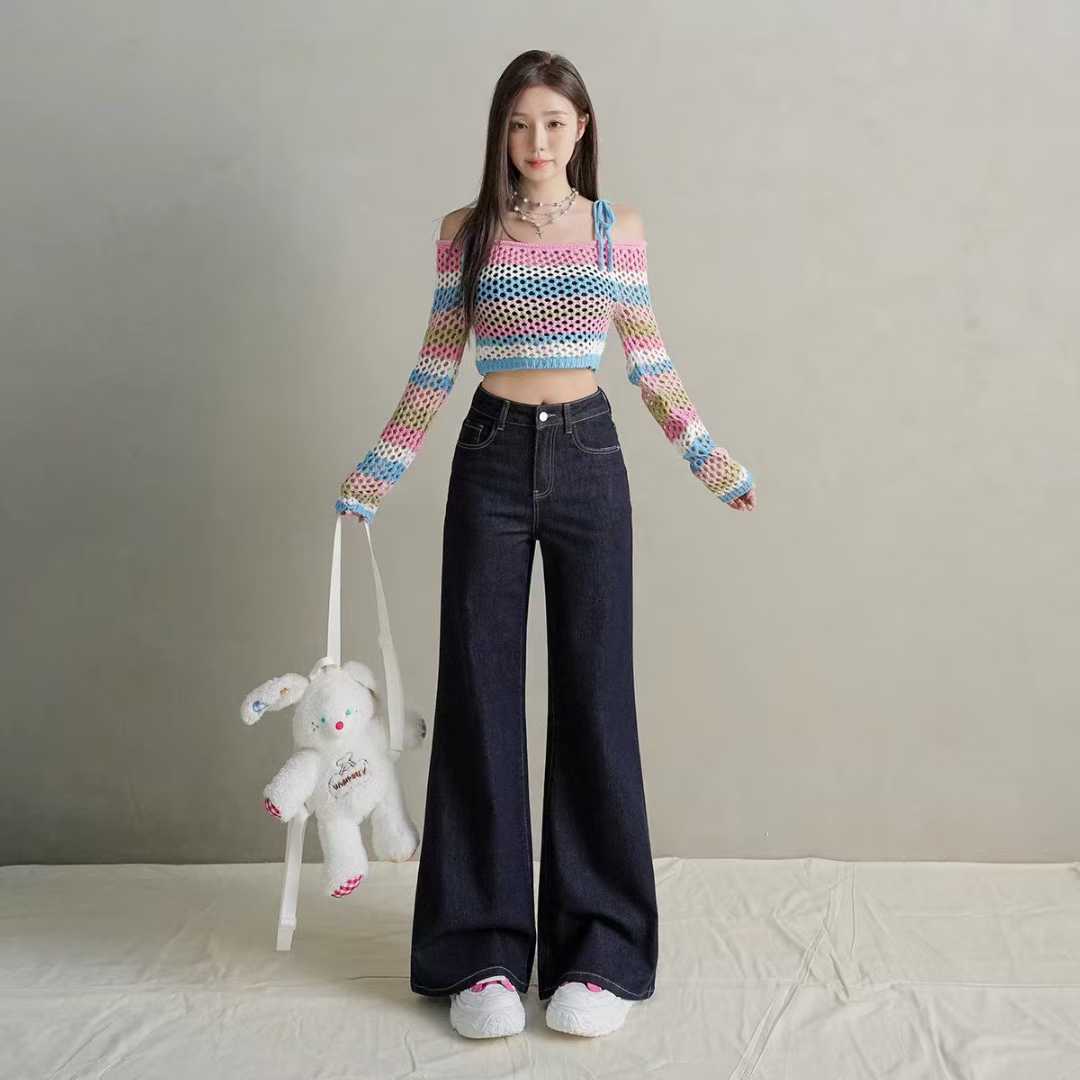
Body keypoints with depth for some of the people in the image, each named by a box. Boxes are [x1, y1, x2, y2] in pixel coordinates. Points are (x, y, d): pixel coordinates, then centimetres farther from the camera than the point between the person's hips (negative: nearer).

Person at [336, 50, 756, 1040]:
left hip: (588, 457, 0)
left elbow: (649, 362, 10)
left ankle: (601, 949, 10)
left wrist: (712, 460, 4)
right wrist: (376, 475, 4)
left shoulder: (620, 228, 7)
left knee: (595, 691, 0)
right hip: (492, 459, 0)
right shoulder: (465, 230, 6)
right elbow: (437, 366, 8)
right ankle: (483, 950, 9)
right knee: (478, 691, 0)